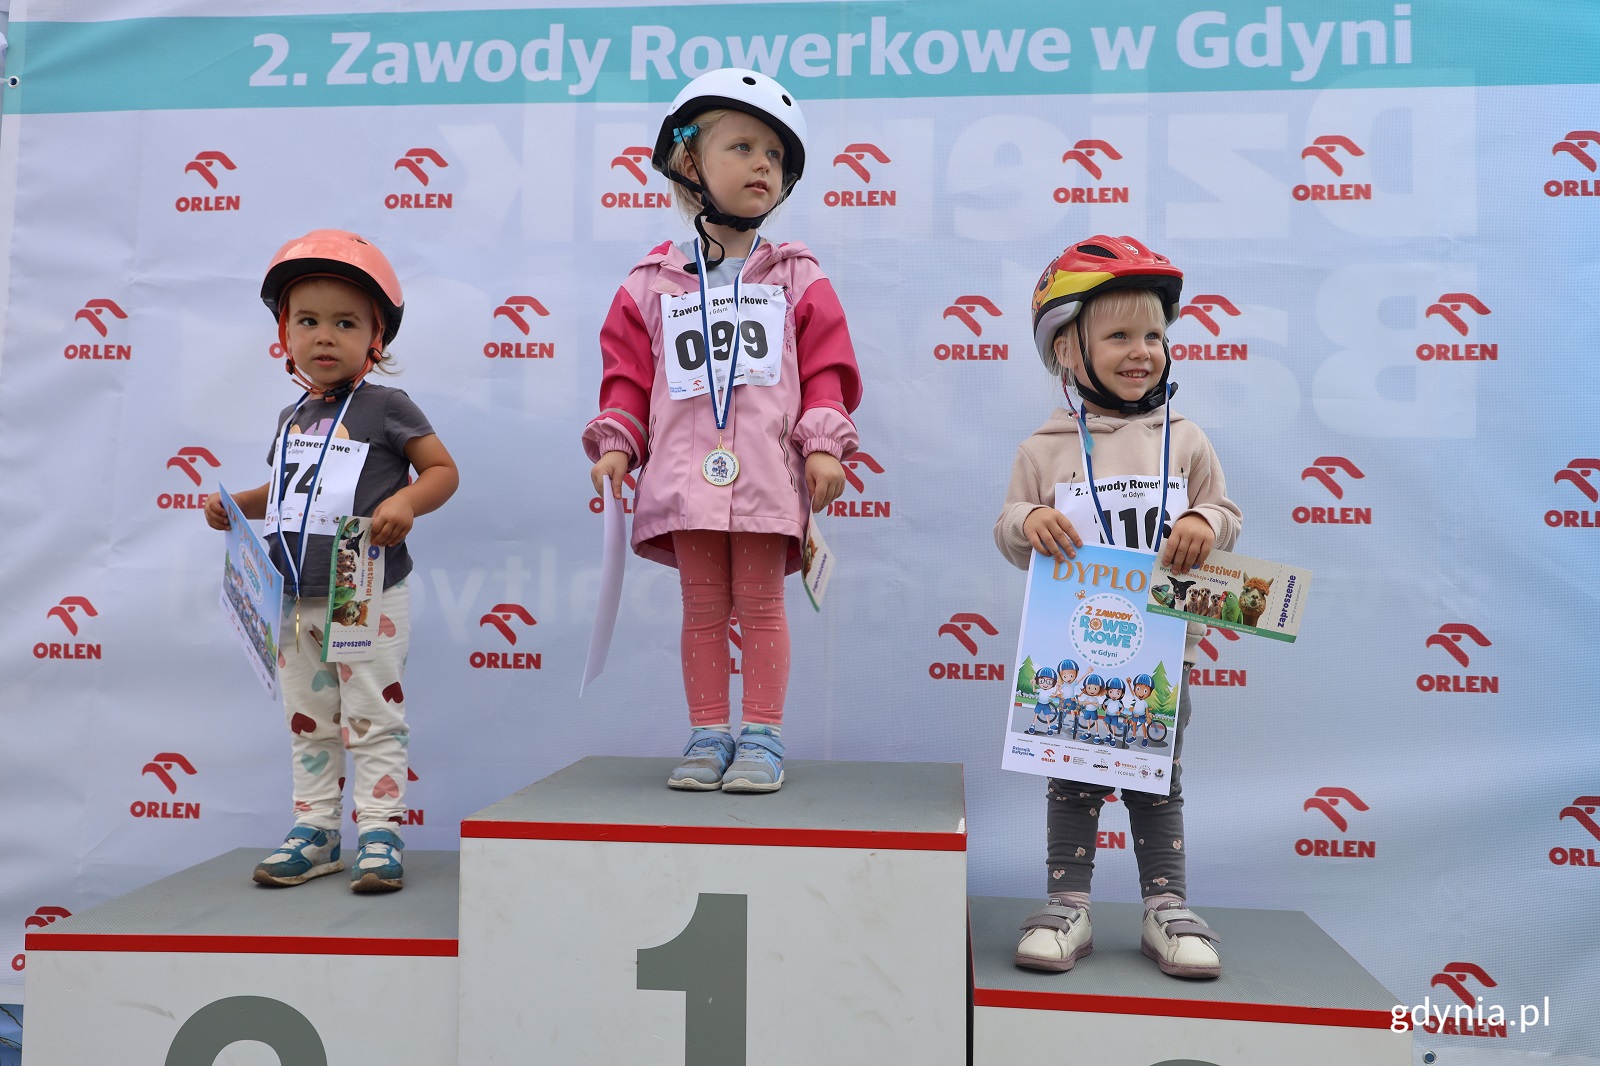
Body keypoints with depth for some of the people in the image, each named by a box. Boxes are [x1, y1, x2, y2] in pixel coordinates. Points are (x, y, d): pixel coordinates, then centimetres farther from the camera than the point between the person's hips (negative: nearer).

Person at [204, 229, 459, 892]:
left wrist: (406, 501, -24)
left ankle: (380, 835, 9)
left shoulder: (385, 407, -7)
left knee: (373, 722, 1)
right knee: (308, 726, 14)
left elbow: (443, 469, -7)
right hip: (295, 602, 7)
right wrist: (237, 504, 8)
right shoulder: (291, 419, 12)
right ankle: (315, 833, 25)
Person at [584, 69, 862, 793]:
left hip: (767, 473, -1)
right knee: (703, 607, 8)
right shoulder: (653, 283, 9)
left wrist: (823, 445, -7)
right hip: (687, 473, 1)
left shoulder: (797, 278, 8)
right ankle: (708, 735, 17)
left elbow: (826, 369, 4)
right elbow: (627, 373, 10)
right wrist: (615, 445, -1)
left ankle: (762, 737, 12)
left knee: (761, 604, 3)